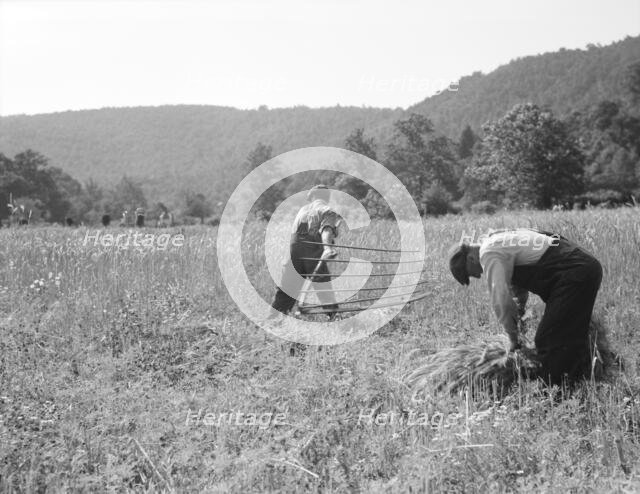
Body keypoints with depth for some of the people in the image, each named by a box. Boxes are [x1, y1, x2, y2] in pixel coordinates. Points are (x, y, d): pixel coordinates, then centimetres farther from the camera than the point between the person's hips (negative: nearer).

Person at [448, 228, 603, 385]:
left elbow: (501, 300, -12)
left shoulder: (488, 252, -10)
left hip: (575, 271, -10)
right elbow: (518, 288, 32)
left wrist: (513, 338, -1)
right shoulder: (499, 241, 20)